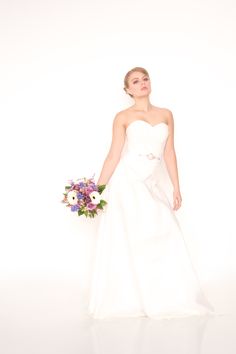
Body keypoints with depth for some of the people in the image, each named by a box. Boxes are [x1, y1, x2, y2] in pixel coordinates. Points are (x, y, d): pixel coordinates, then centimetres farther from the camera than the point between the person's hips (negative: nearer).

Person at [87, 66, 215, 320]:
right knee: (126, 242, -2)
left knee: (164, 242, 0)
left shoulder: (166, 115, 11)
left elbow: (169, 153, 11)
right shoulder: (123, 117, 1)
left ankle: (166, 298, 12)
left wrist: (176, 188, 7)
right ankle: (127, 300, 8)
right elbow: (114, 156, -3)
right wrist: (98, 189, -8)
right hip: (127, 184, -3)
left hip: (155, 185, 3)